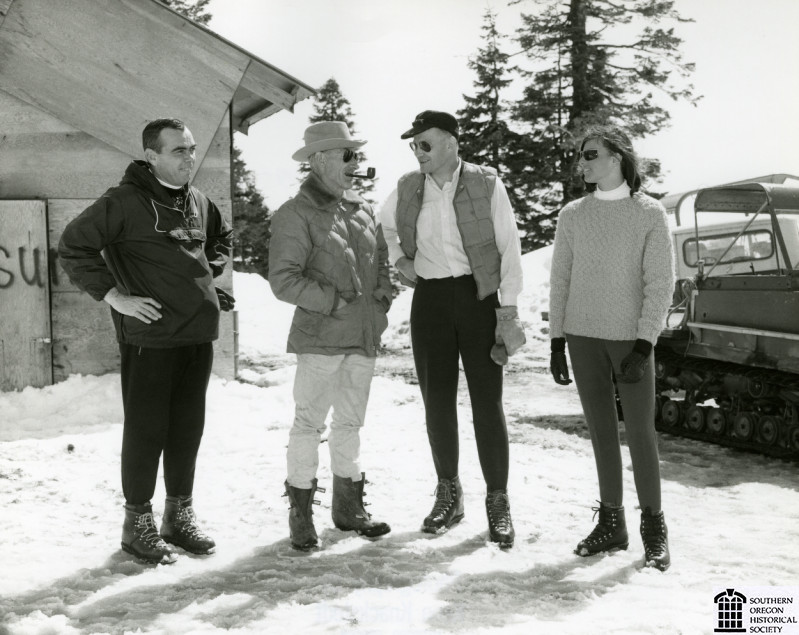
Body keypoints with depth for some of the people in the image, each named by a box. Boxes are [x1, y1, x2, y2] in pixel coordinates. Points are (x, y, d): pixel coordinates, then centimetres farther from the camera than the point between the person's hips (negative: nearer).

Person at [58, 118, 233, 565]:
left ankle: (181, 515, 26)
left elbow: (222, 236, 30)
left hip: (199, 333, 6)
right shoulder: (125, 202, -11)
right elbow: (73, 246, -12)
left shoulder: (199, 202, 10)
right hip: (149, 335, -6)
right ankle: (138, 523, 15)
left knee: (188, 428, 13)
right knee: (146, 429, 1)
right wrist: (114, 295, -14)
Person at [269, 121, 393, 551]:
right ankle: (300, 514, 9)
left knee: (350, 421, 15)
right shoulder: (296, 215, -9)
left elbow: (381, 261, 23)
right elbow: (283, 280, -16)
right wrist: (335, 301, -18)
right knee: (309, 423, -2)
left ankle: (348, 506, 26)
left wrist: (382, 293, 4)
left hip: (364, 337, 7)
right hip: (320, 337, -7)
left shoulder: (362, 210, 12)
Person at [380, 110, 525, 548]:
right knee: (437, 401, 7)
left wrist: (508, 309, -10)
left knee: (487, 401, -2)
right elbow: (383, 223, 25)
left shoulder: (486, 185, -7)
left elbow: (509, 247, -6)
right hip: (429, 299, 4)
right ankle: (448, 493, 21)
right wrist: (398, 259, 10)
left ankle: (497, 500, 8)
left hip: (478, 297, -3)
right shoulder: (408, 188, 4)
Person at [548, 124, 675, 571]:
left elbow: (661, 283, -6)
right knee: (602, 431, 8)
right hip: (583, 337, 3)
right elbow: (560, 280, 9)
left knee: (641, 433, -2)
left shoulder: (649, 214, -3)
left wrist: (644, 346, -13)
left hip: (630, 338, -3)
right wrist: (558, 342, 5)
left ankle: (654, 526, 10)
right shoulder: (573, 215, 7)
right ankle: (611, 522, 16)